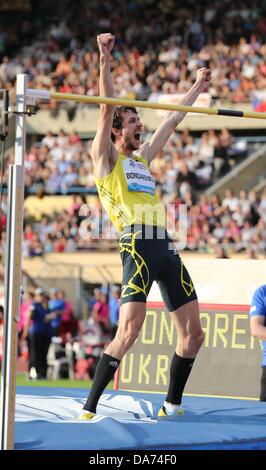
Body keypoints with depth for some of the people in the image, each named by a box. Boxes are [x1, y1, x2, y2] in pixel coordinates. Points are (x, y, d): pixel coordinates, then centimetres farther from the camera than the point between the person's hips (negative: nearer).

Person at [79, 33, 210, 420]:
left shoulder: (142, 159, 26)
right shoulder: (106, 159, 8)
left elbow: (171, 122, 36)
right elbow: (107, 109, -3)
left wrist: (197, 88, 43)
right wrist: (105, 61, -10)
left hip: (167, 249, 8)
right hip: (138, 246, -8)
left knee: (193, 333, 5)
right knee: (128, 332, -19)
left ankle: (172, 406, 16)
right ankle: (89, 409, -15)